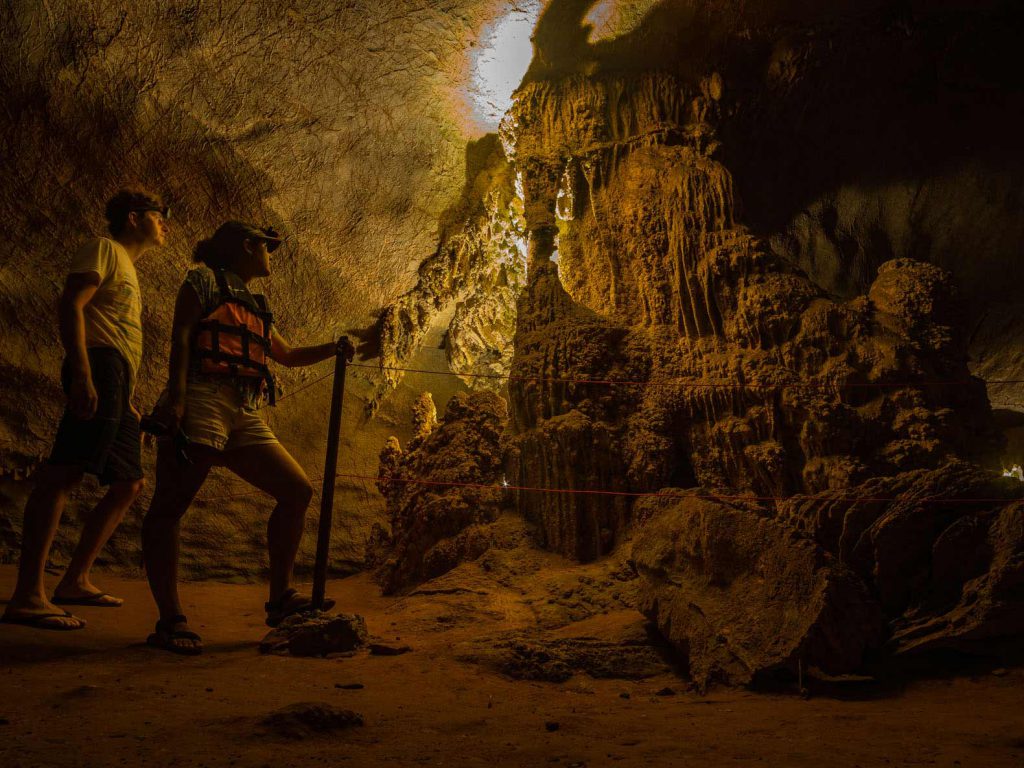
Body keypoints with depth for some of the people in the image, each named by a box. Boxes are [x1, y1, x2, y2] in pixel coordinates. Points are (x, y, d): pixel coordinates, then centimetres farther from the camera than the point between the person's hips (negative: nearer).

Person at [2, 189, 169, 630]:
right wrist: (81, 374, -23)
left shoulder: (128, 270, 31)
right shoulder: (104, 249, 5)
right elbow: (70, 305, -10)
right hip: (101, 366, -10)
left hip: (119, 383, 10)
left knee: (129, 484, 9)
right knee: (64, 472, -19)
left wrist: (128, 402, 21)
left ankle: (75, 581, 13)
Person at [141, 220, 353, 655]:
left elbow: (287, 355, 39)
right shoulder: (205, 281, 9)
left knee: (297, 492, 0)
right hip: (203, 403, -8)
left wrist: (333, 348, 24)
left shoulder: (255, 308, 30)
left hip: (246, 417, 8)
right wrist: (175, 397, -17)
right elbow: (181, 337, -3)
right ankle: (170, 621, -13)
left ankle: (280, 598, 7)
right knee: (170, 505, -12)